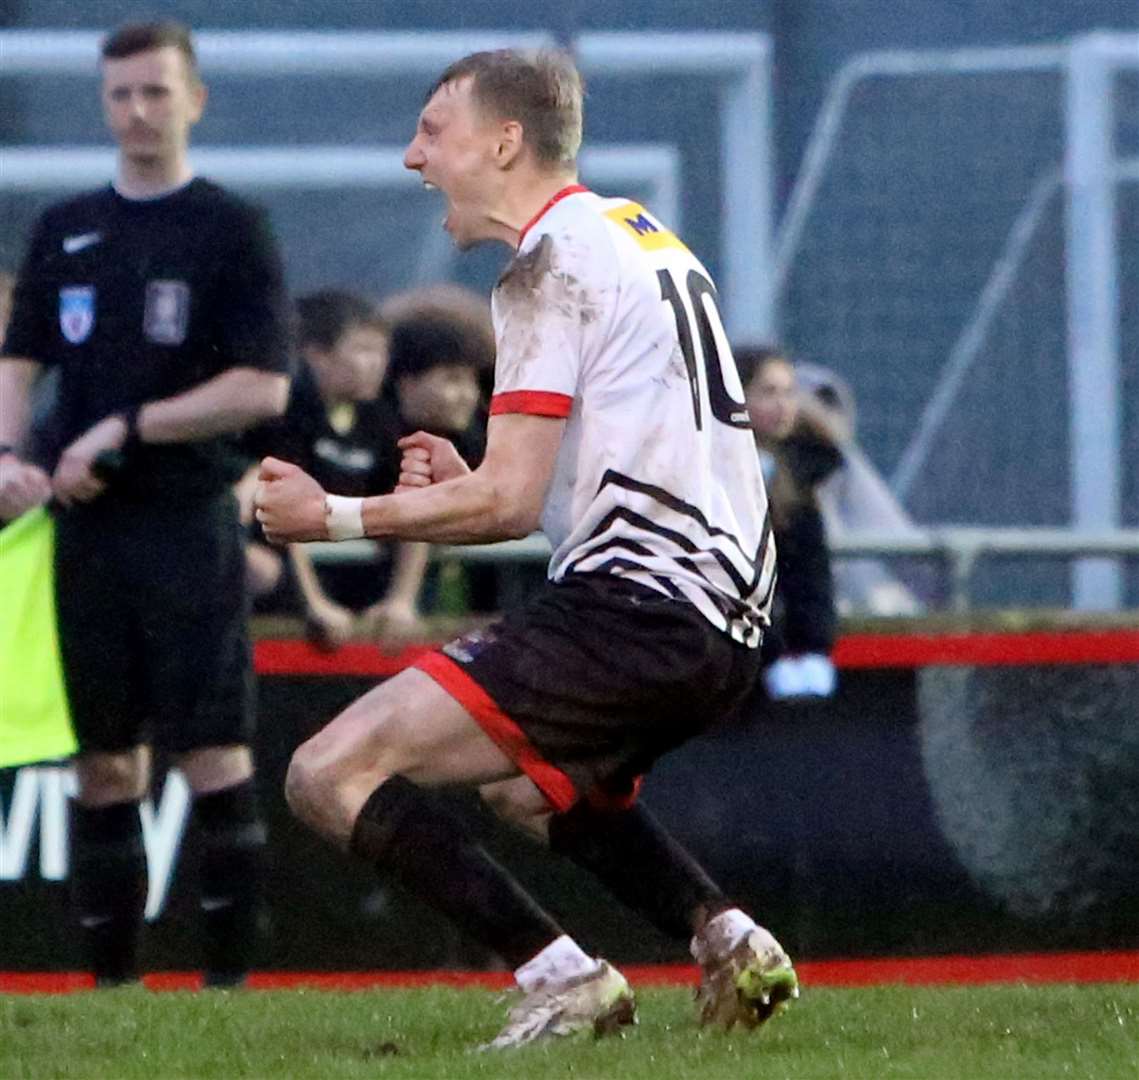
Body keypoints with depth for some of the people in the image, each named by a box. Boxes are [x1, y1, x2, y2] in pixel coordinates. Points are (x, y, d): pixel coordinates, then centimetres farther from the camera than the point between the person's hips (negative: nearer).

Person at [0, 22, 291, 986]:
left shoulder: (231, 230, -1)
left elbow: (263, 388, -8)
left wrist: (126, 429, -13)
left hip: (189, 524, -5)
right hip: (87, 531, 5)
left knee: (214, 755, -9)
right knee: (105, 764, 6)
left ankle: (230, 979, -6)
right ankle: (112, 981, 11)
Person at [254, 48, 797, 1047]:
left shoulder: (549, 267, -8)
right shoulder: (643, 237, 21)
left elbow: (512, 500, -15)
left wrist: (336, 517, -7)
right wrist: (467, 484, 18)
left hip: (632, 605, -10)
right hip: (728, 618, 10)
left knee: (332, 775, -13)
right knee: (532, 784, 38)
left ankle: (560, 976, -19)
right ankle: (726, 937, 17)